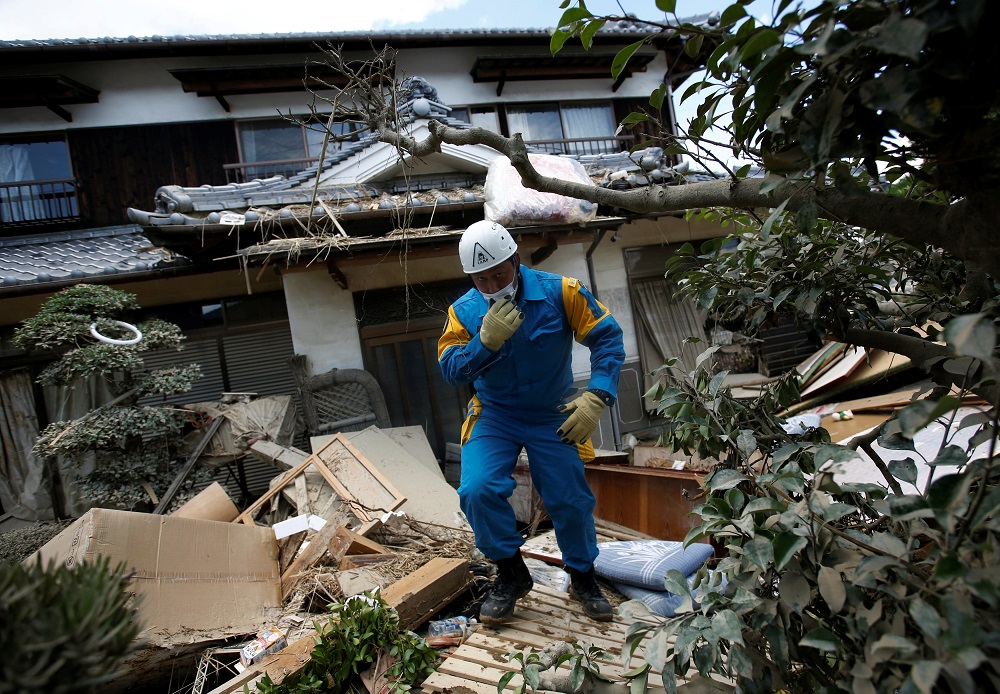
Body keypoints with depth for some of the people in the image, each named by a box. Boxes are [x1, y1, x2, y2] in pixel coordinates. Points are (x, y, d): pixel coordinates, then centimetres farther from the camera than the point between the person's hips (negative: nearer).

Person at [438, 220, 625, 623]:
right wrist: (485, 341, -34)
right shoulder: (464, 311, -10)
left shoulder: (559, 292, -16)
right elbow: (449, 369, -16)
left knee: (571, 502, 3)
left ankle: (583, 577, 34)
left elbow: (607, 338, -14)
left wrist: (597, 397, -24)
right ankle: (511, 574, 7)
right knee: (478, 490, -20)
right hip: (494, 416, 1)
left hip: (552, 417, 0)